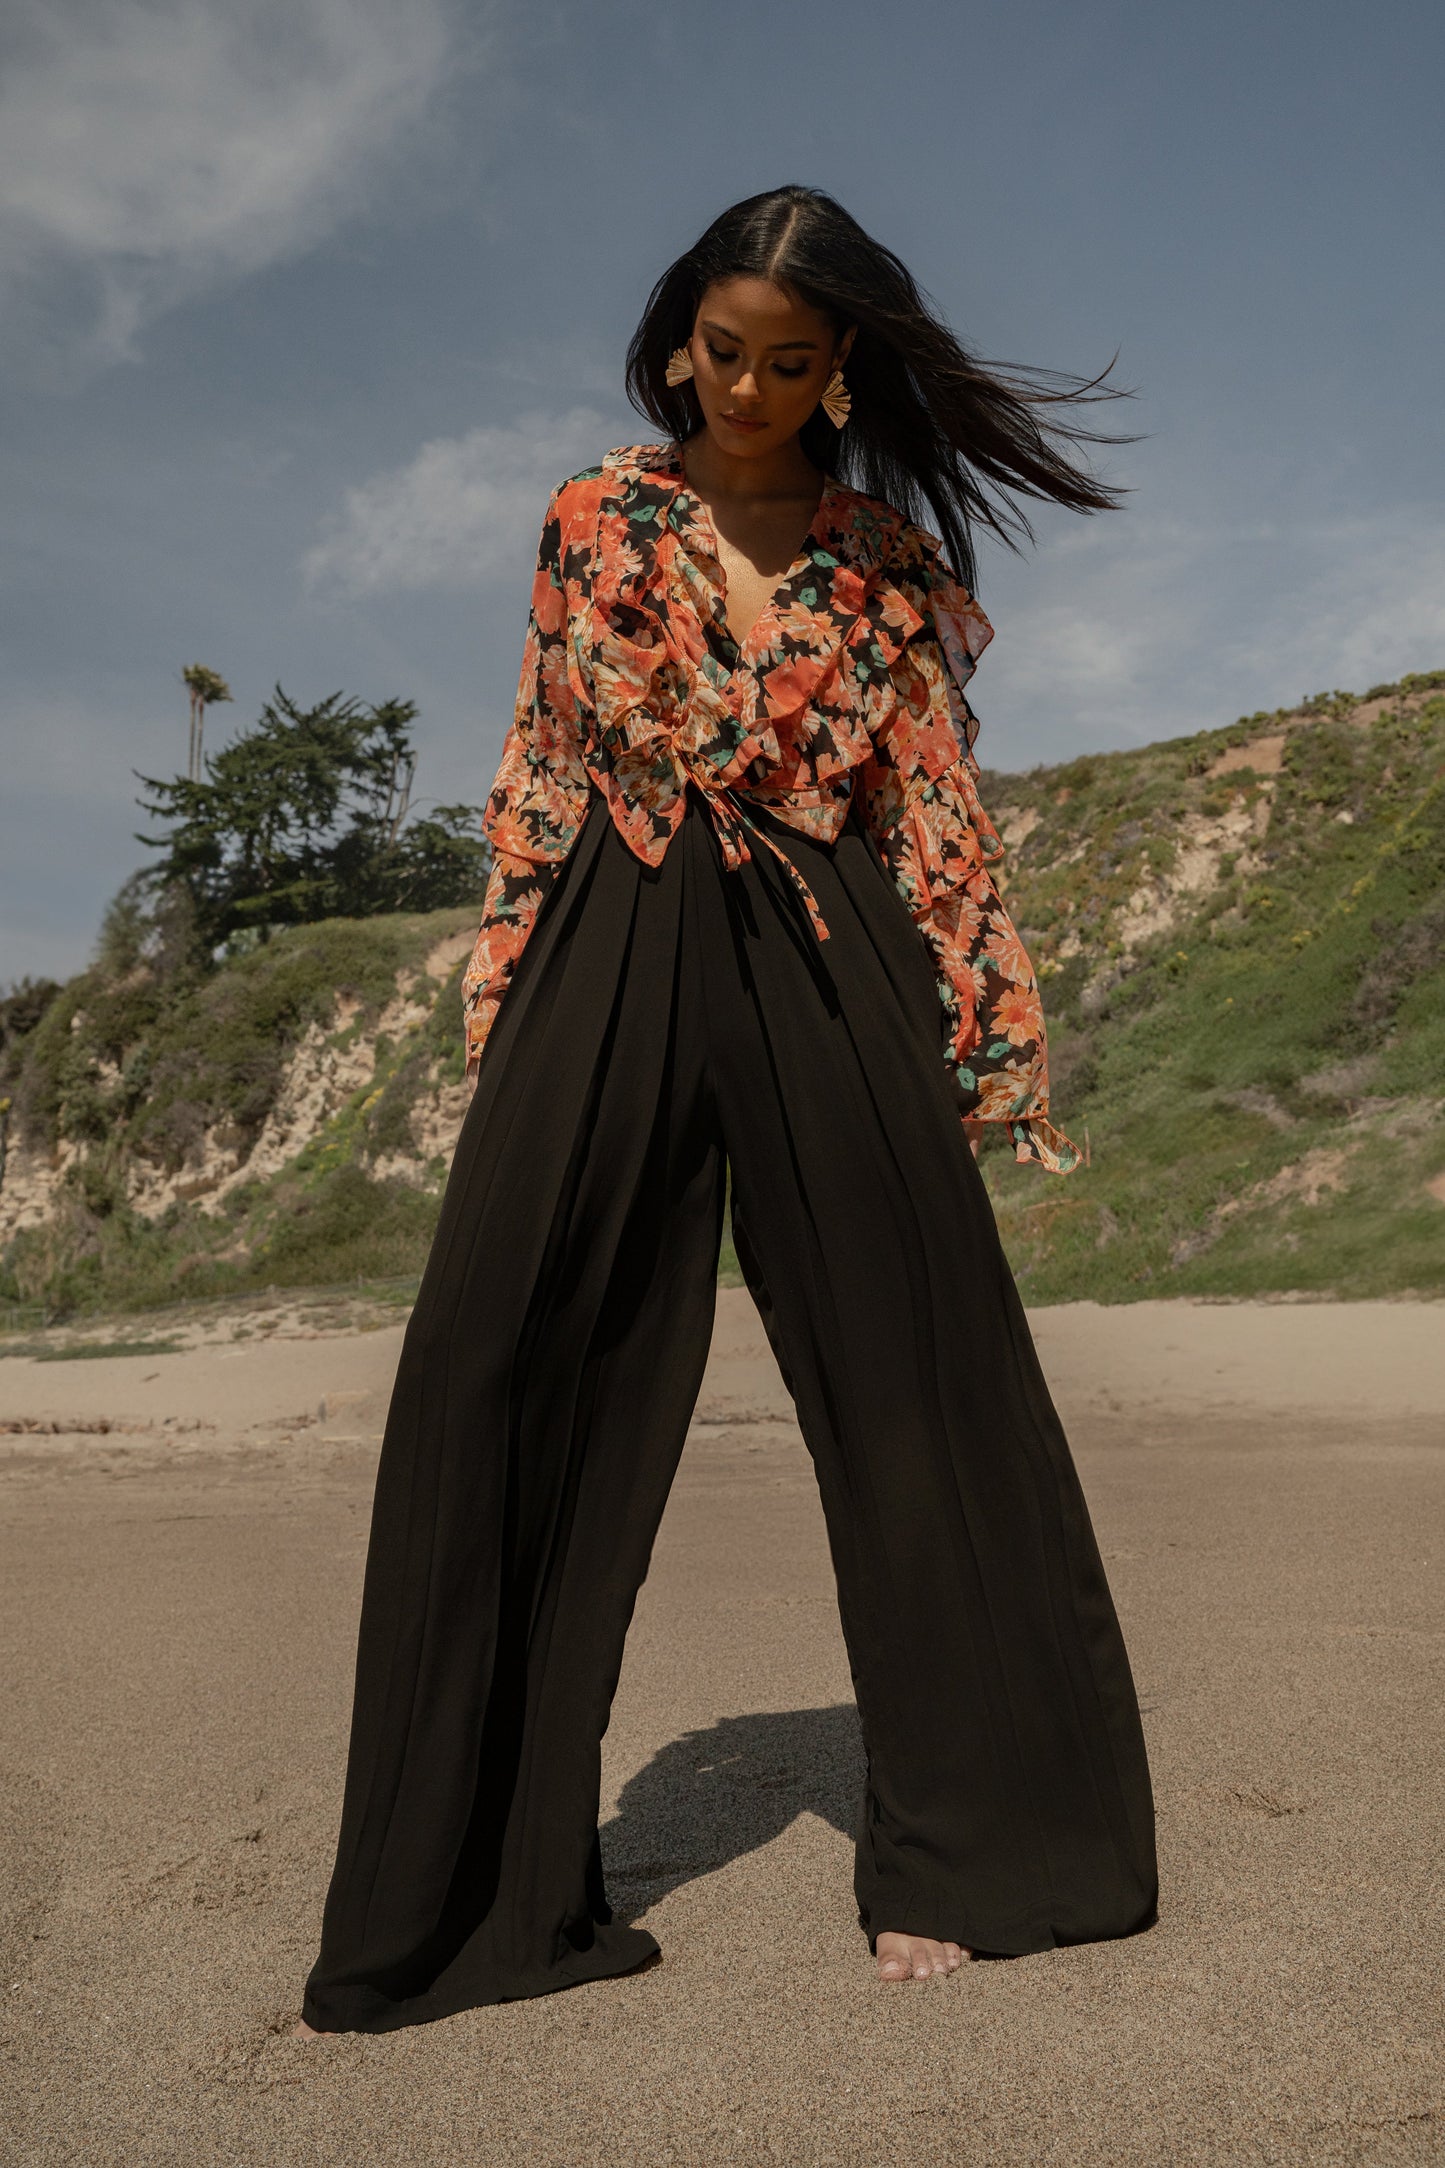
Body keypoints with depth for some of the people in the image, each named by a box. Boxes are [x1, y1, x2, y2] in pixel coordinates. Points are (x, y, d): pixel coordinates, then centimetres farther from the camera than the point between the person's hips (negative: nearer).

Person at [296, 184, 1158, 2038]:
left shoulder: (888, 558, 12)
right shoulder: (594, 523, 13)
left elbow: (936, 810, 10)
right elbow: (537, 772, 11)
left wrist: (984, 1033, 2)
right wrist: (500, 1004, 2)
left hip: (826, 975, 1)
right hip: (614, 965, 0)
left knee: (911, 1377, 0)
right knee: (505, 1387, -7)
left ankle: (956, 1847, 19)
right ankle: (478, 1883, 6)